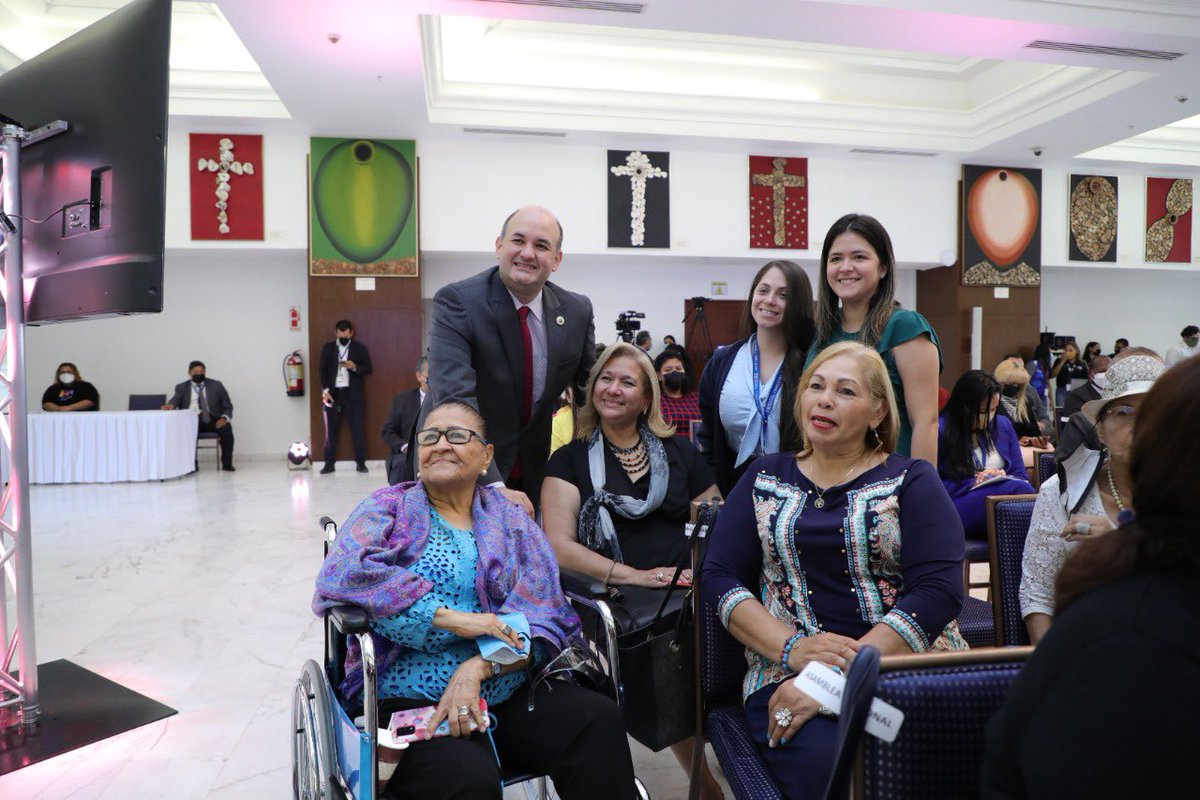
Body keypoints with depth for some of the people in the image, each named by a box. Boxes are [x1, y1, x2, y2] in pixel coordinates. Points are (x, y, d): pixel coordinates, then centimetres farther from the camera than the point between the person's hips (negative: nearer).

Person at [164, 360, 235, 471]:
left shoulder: (216, 385, 10)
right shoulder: (182, 387, 12)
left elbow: (228, 406, 8)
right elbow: (175, 399, -6)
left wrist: (224, 418, -13)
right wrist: (171, 405, -32)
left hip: (211, 419, 0)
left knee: (226, 428, -31)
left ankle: (227, 464, -17)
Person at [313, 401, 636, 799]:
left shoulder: (511, 519, 13)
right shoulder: (388, 508, 7)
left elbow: (543, 616, 1)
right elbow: (345, 573, -13)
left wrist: (478, 667, -18)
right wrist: (454, 619, -17)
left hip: (508, 689, 4)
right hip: (410, 698, -3)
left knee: (600, 719, -22)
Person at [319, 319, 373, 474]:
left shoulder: (360, 348, 6)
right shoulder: (328, 348, 9)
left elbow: (368, 369, 3)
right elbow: (322, 370, 5)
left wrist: (354, 367, -16)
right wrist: (325, 390, -6)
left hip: (353, 394, -1)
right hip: (333, 394, 1)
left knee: (358, 429, -1)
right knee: (331, 430, 3)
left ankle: (361, 462, 6)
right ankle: (329, 463, 9)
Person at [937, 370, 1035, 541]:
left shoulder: (1003, 424, 18)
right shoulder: (941, 430, -1)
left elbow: (1021, 476, 20)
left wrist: (1004, 478, -3)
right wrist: (972, 483, -10)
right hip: (959, 505, -4)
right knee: (1017, 489, -33)